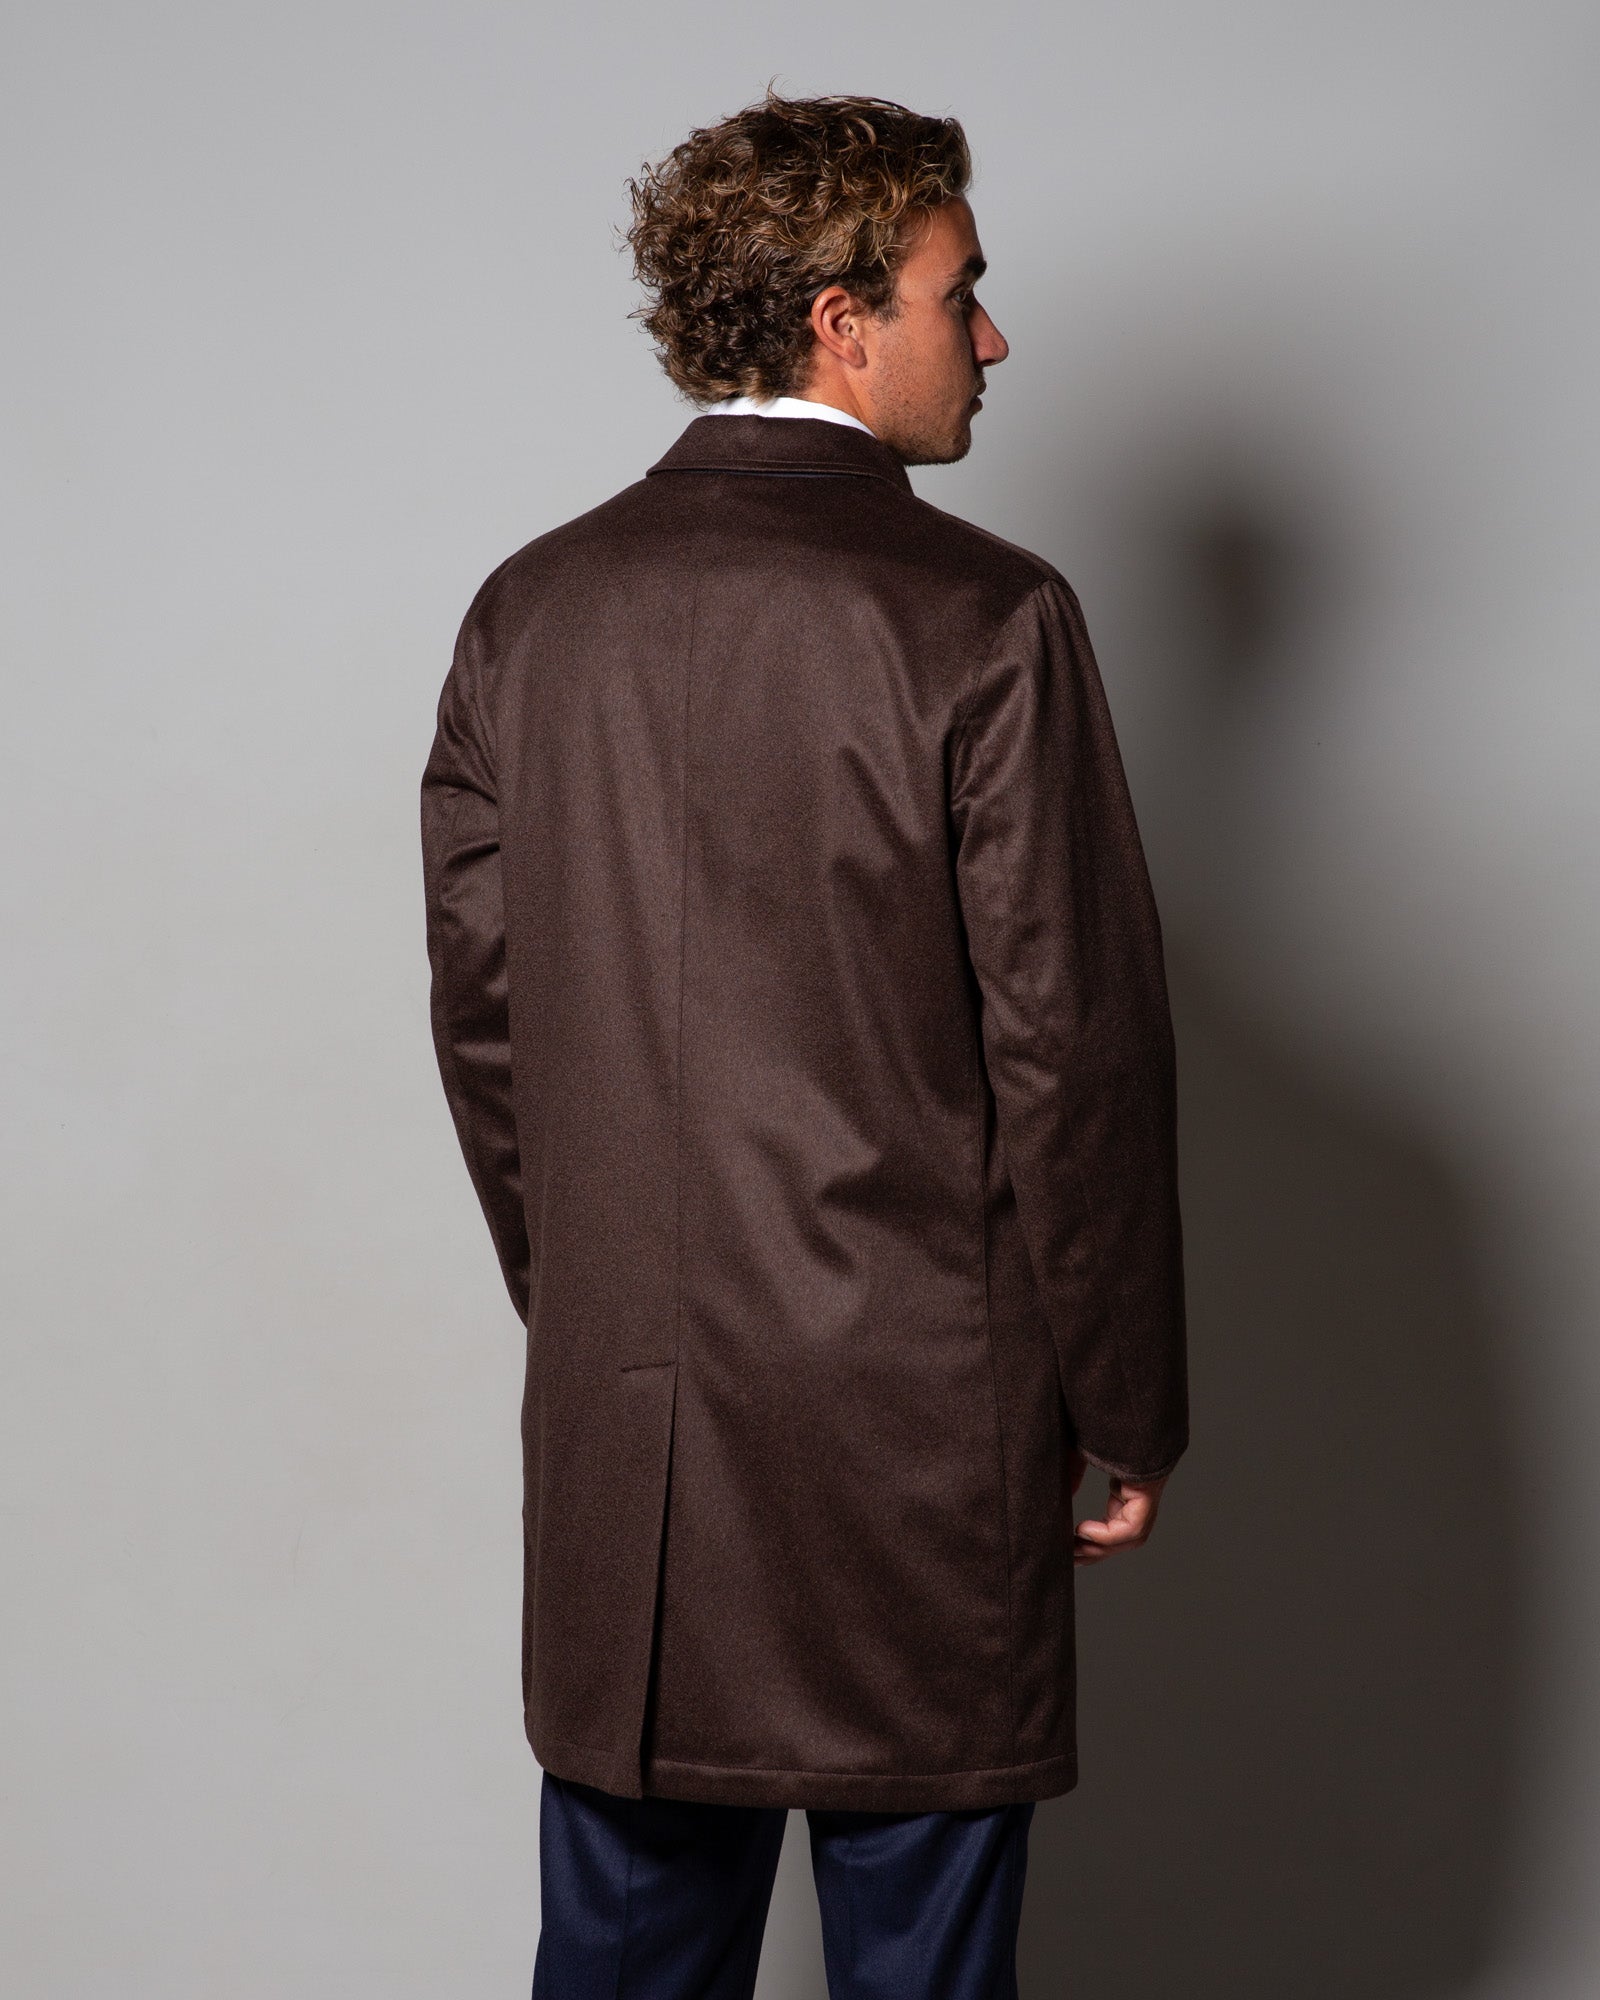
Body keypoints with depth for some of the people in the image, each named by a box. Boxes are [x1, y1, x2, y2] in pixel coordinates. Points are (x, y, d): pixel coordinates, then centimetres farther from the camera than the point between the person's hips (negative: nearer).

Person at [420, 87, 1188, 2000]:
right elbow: (1078, 1049, -12)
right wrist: (1122, 1416, -1)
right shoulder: (985, 622, -13)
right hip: (921, 1416, -5)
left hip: (616, 1416, 5)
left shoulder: (528, 609, 3)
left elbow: (476, 1005, 8)